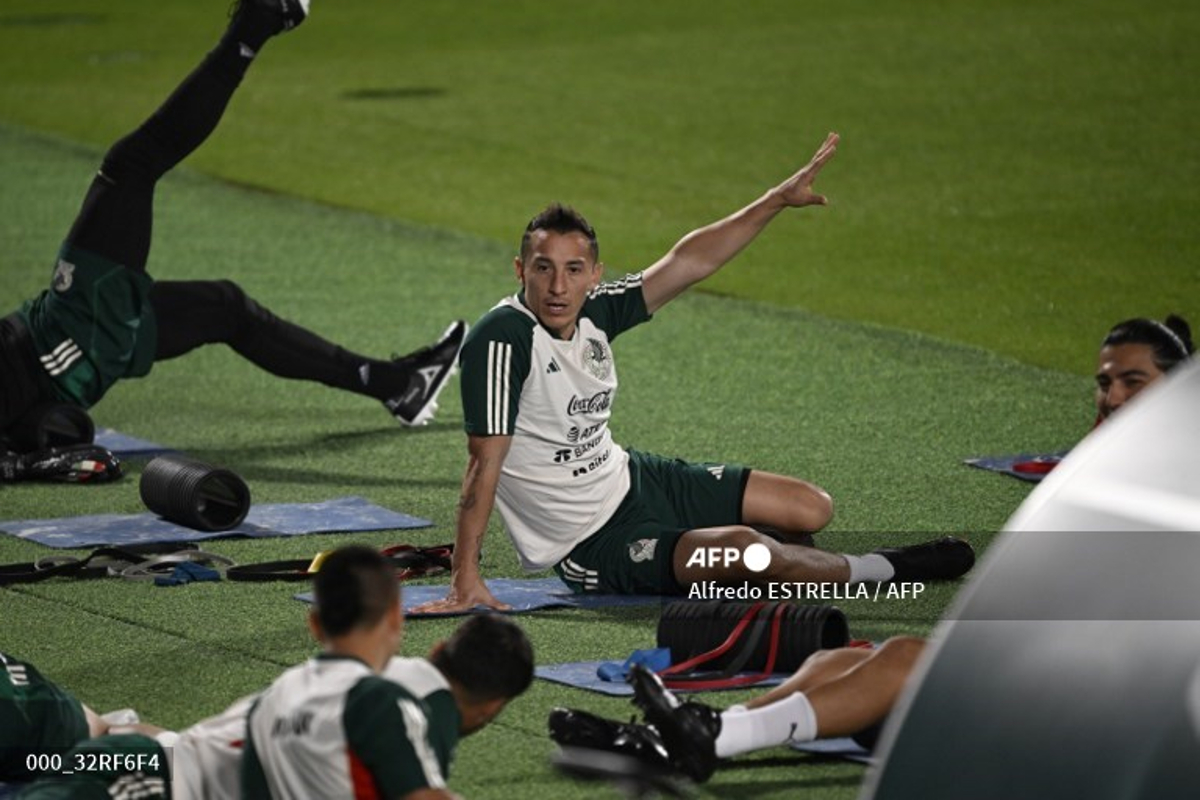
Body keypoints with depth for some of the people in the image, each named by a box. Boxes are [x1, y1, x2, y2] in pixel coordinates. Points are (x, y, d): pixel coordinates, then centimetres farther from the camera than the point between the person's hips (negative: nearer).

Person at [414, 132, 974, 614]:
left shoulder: (593, 314, -6)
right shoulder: (503, 340, -27)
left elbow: (687, 262, 6)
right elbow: (484, 464, -28)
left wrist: (779, 199, 8)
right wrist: (466, 580, -31)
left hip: (633, 478, 9)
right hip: (592, 544, -8)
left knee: (812, 510, 9)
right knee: (747, 549, -27)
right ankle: (877, 572, 0)